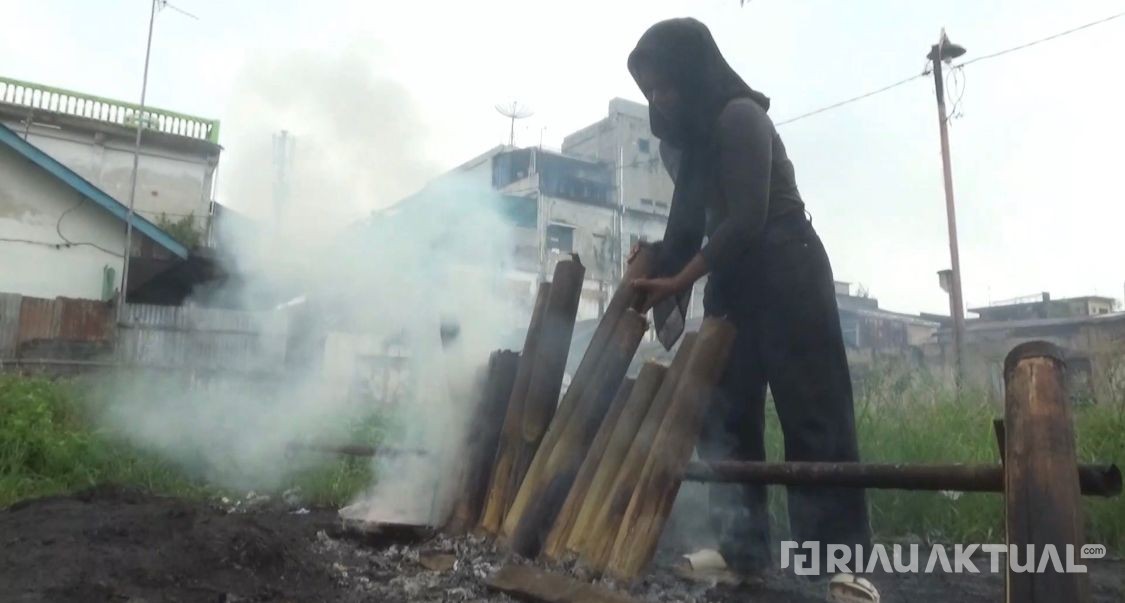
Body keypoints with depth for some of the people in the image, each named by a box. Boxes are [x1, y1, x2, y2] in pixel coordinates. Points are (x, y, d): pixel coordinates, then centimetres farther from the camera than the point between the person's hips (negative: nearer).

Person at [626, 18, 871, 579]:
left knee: (812, 411, -8)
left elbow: (747, 220, -21)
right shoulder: (683, 139, 12)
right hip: (730, 277, 9)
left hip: (786, 270, -8)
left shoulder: (740, 117, -15)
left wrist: (678, 281, -18)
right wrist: (656, 265, -1)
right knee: (725, 414, 2)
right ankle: (742, 548, 5)